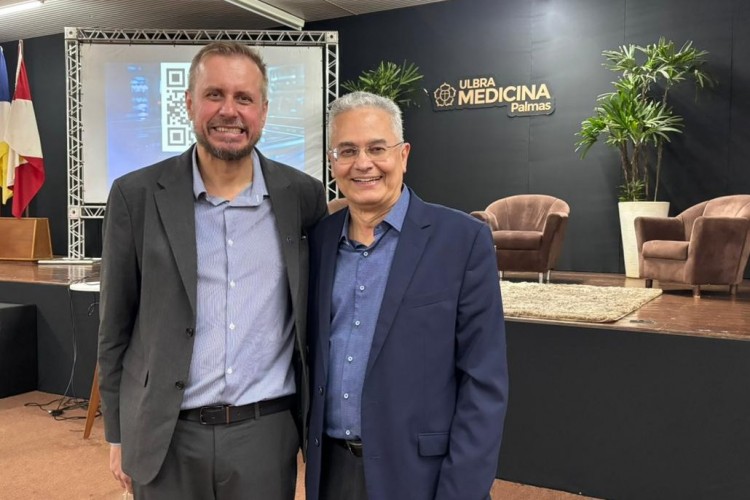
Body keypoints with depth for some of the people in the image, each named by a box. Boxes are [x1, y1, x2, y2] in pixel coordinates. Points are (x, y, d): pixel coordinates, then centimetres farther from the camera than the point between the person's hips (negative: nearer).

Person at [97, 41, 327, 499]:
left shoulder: (303, 196, -3)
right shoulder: (137, 195, -4)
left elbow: (316, 314, 6)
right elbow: (116, 326, 3)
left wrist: (314, 425, 8)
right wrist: (118, 432, 5)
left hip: (267, 433, 1)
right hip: (166, 436, 0)